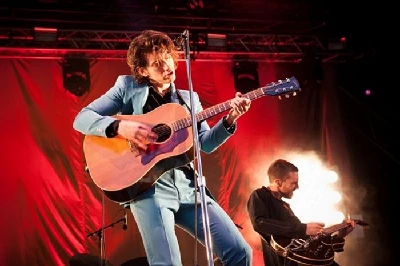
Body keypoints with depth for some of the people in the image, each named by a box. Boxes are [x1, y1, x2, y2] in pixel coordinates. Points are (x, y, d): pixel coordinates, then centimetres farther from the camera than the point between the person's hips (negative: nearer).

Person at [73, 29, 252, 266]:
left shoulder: (189, 98, 18)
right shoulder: (127, 87, 7)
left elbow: (206, 144, 10)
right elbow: (81, 119, -1)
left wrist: (229, 120, -7)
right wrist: (119, 126, -19)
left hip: (188, 186, 5)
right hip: (148, 186, -4)